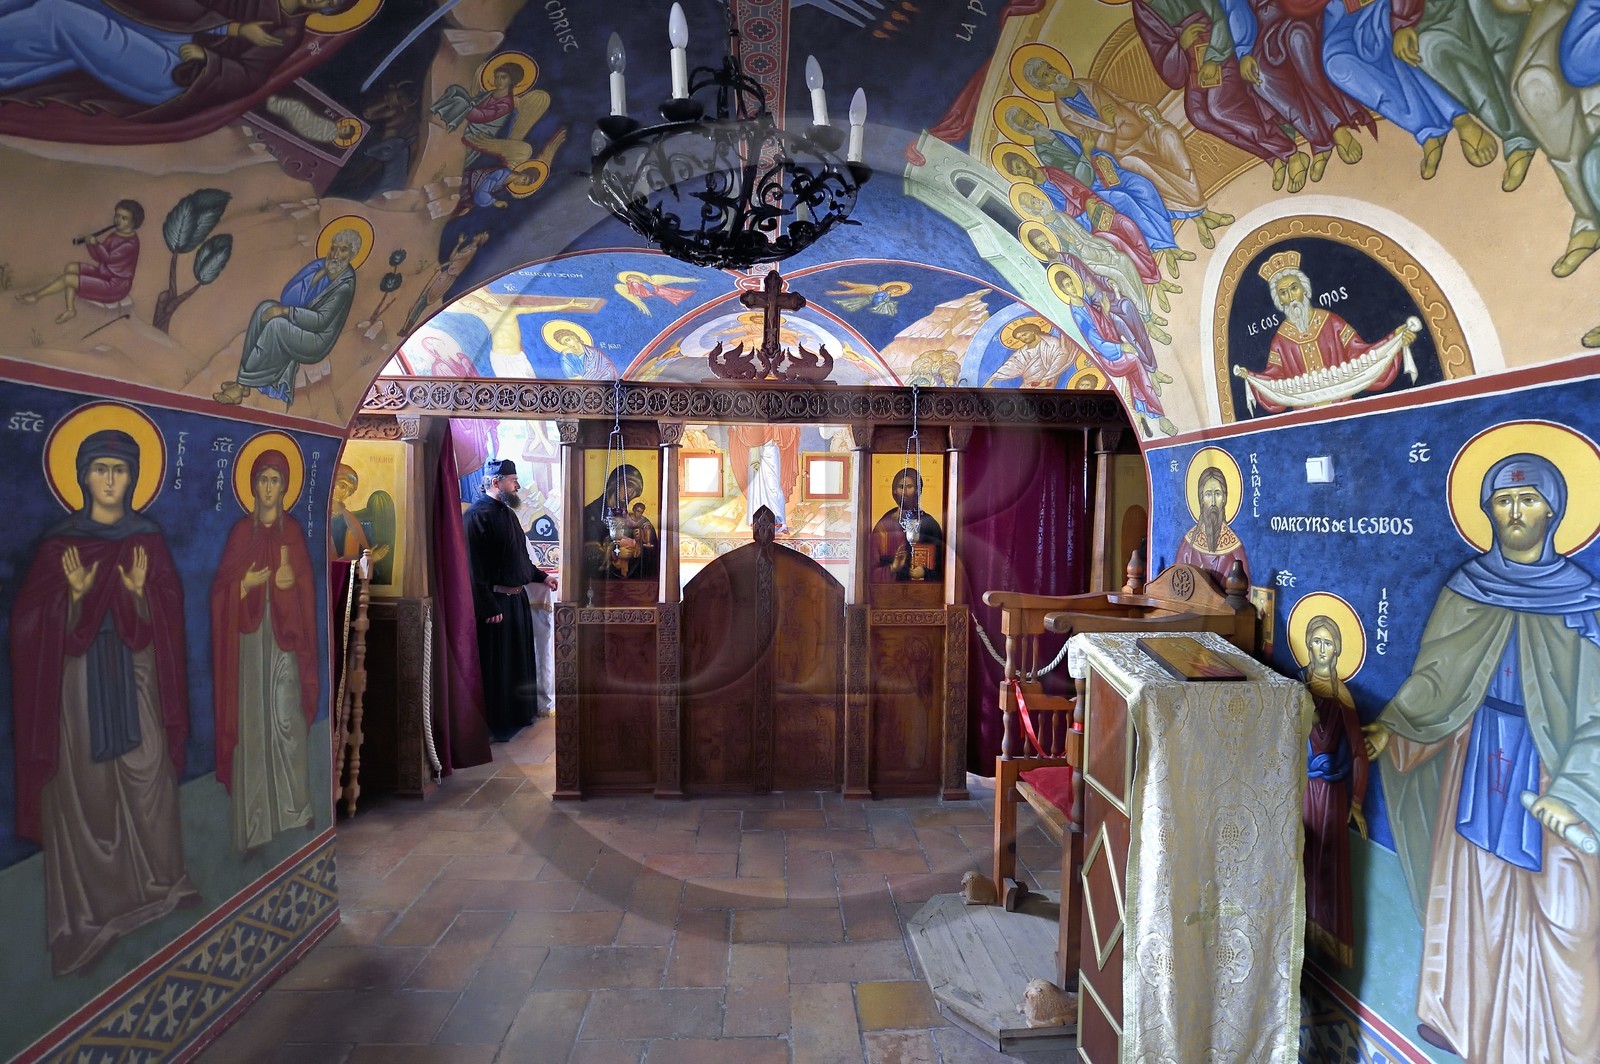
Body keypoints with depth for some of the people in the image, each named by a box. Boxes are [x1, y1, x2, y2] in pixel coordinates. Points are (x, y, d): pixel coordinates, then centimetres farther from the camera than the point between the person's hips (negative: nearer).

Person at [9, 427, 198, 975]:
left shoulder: (148, 539, 3)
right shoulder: (59, 543, 0)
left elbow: (169, 613, 0)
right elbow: (34, 619, -3)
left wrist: (140, 592, -20)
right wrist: (75, 594, -21)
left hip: (136, 672, 1)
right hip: (80, 676, -1)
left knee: (148, 775, 3)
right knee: (84, 783, 3)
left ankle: (159, 879, 19)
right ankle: (89, 901, 16)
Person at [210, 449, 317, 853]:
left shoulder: (293, 530, 6)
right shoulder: (241, 531, 4)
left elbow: (308, 587, 6)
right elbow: (223, 586, 2)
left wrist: (292, 579, -14)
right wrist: (249, 581, -16)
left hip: (285, 633, 0)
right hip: (250, 636, 0)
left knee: (288, 718, 1)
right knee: (251, 721, 1)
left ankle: (297, 805, 17)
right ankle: (254, 824, 9)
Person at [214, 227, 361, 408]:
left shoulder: (345, 285, -19)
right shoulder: (321, 265, 3)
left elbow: (321, 321, -24)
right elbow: (290, 295, 5)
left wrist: (286, 311, -25)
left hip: (316, 340, -8)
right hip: (302, 323, 8)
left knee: (276, 324, -29)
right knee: (266, 307, -14)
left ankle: (242, 385, -16)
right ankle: (245, 380, -12)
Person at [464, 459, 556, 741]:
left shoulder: (507, 513, 14)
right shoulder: (477, 515, -16)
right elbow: (474, 567, -22)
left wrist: (541, 576, 23)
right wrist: (489, 607, -24)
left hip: (517, 598, 10)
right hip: (495, 602, -10)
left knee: (519, 659, 18)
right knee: (495, 665, 0)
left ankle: (517, 715, 33)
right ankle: (494, 725, 12)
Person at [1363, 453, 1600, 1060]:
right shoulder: (1464, 589, 1)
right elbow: (1434, 676, 3)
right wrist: (1391, 726, -9)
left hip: (1548, 762, -2)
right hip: (1477, 758, 2)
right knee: (1472, 891, 12)